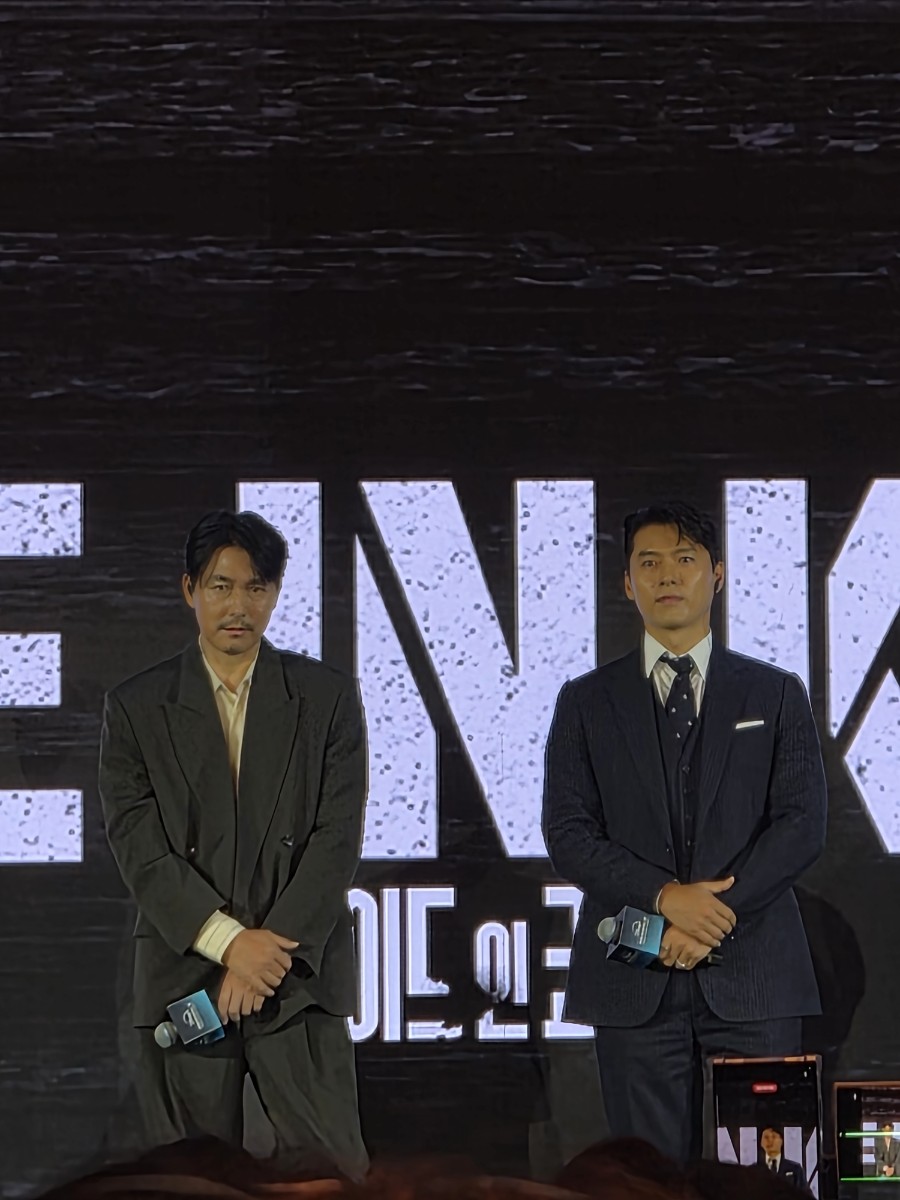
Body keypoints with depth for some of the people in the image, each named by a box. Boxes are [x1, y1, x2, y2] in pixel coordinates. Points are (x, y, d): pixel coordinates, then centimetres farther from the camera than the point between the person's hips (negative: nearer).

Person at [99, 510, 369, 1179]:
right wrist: (230, 942, -13)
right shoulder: (137, 708, 6)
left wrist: (271, 952, -11)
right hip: (183, 979, 0)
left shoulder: (328, 697, 7)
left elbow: (338, 839, 0)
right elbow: (139, 847, -2)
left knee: (332, 1175, -6)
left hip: (301, 978, 0)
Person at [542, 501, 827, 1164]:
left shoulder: (776, 694, 10)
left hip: (753, 979, 0)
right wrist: (665, 896, -14)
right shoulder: (587, 702, 11)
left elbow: (802, 824, 0)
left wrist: (717, 912, -12)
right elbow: (568, 834, 1)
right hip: (636, 984, 0)